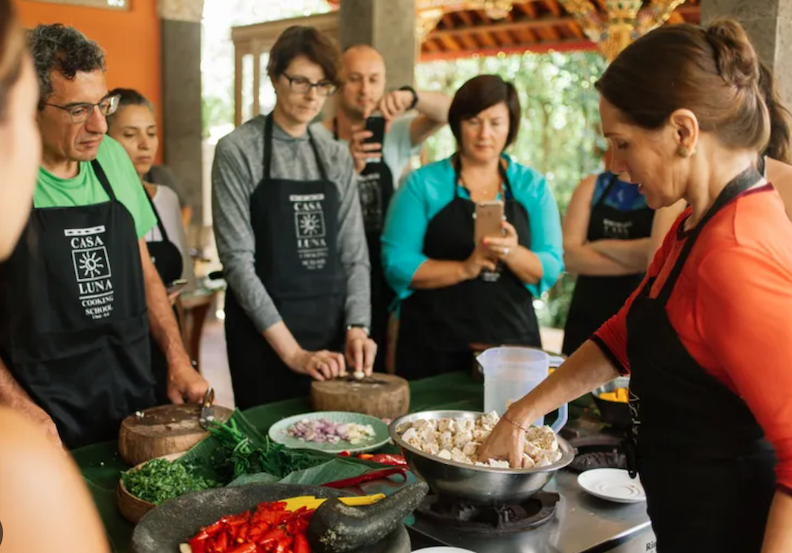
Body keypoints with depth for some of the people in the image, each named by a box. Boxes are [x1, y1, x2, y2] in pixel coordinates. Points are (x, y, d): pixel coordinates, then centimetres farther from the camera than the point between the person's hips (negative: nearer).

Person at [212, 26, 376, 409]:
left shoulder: (337, 157, 7)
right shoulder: (238, 151, -7)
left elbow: (354, 254, 6)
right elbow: (237, 260, -13)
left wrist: (356, 327, -10)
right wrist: (292, 351, -18)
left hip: (334, 330, 4)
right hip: (265, 336, -4)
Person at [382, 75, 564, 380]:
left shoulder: (532, 185, 6)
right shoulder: (423, 183, -1)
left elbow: (551, 269, 1)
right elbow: (397, 264, -7)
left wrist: (512, 253, -19)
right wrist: (465, 269, -18)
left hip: (513, 341, 2)